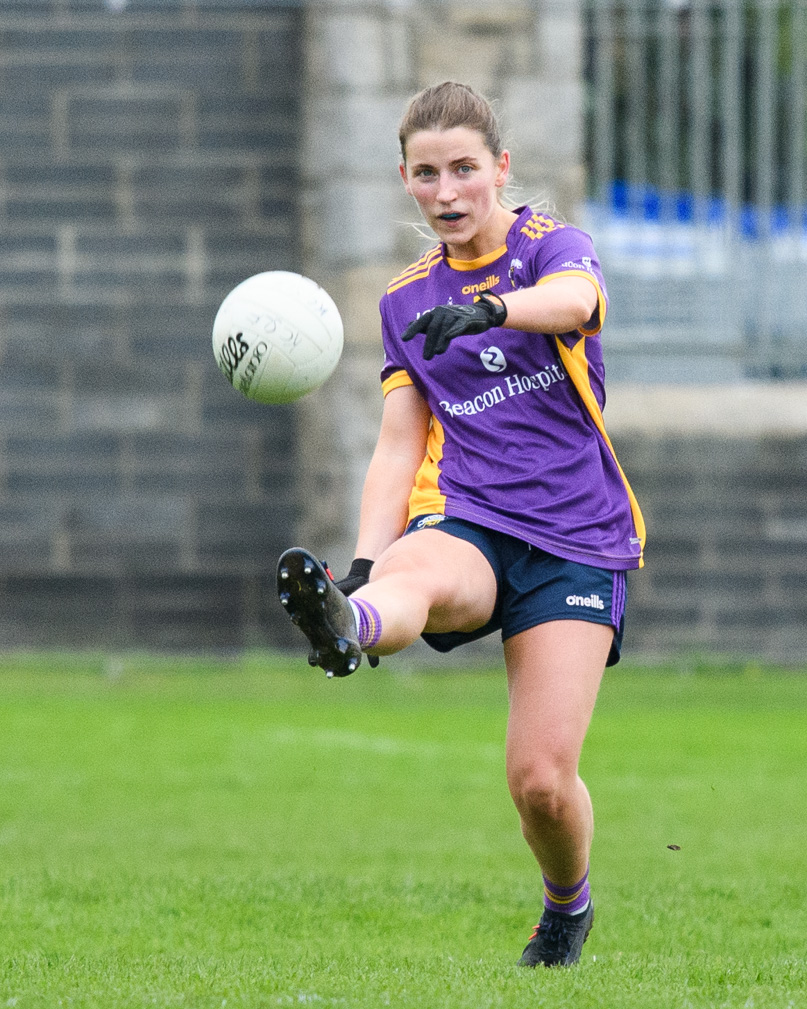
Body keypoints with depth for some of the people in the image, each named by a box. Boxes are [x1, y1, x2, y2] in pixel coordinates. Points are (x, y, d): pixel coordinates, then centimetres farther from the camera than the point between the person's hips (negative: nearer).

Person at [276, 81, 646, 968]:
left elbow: (572, 299, -23)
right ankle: (343, 622, -72)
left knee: (542, 779, -12)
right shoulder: (407, 301, 16)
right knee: (417, 573, -37)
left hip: (575, 540, -2)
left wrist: (486, 308, -46)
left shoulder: (551, 246, 3)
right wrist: (365, 564, -4)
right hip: (467, 525, 2)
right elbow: (398, 448, 14)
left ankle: (568, 902, 19)